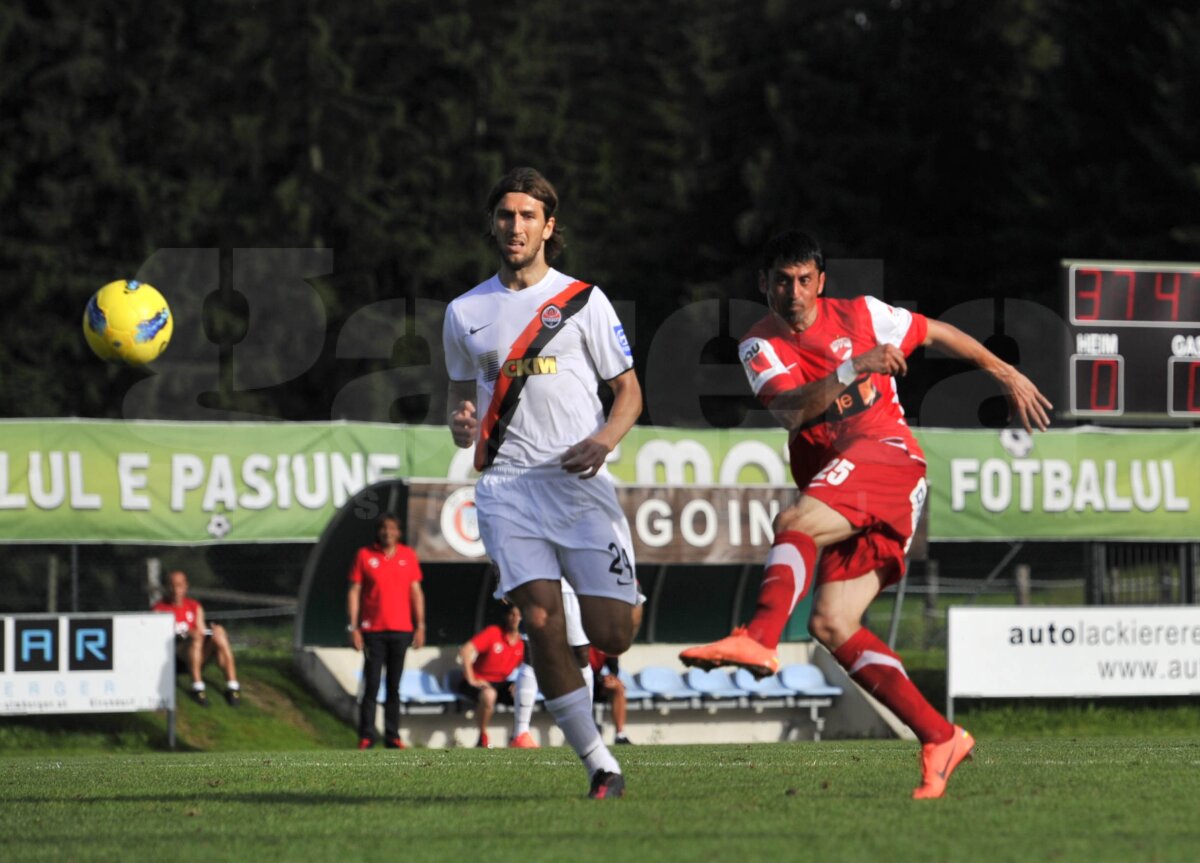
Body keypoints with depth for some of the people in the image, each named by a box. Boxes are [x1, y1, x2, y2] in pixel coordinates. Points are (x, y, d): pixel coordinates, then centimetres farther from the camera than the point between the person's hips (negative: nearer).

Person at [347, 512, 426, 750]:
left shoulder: (408, 556, 8)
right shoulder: (365, 555, 2)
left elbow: (416, 592, 11)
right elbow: (354, 592, 1)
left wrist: (420, 626, 5)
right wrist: (353, 628, -5)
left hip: (401, 631, 2)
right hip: (373, 631, -2)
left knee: (394, 686, 6)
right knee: (371, 685, -5)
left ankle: (392, 736, 9)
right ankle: (366, 736, -3)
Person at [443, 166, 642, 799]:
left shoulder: (582, 300, 7)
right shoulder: (465, 313, 14)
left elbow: (628, 389, 9)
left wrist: (604, 439, -11)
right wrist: (461, 424, 1)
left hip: (579, 483, -1)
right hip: (506, 486, 1)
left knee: (610, 635, -10)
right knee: (541, 622, -17)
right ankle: (600, 765, -10)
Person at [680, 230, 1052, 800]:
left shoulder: (859, 315, 7)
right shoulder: (760, 346, 9)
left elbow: (938, 335, 21)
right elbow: (789, 410, -11)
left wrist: (1007, 376, 24)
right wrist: (851, 372, -24)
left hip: (887, 454, -5)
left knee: (796, 523, -31)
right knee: (831, 624, -9)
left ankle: (759, 639, -52)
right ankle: (939, 738, -6)